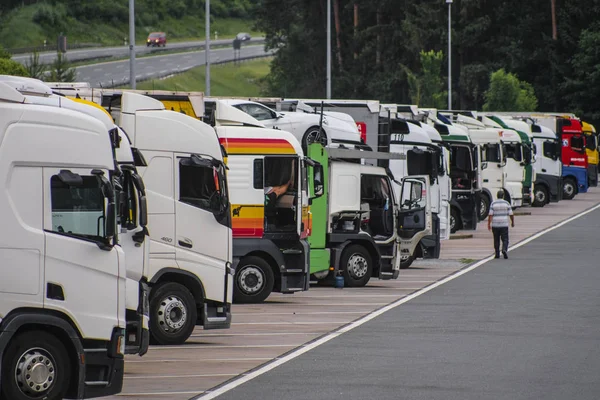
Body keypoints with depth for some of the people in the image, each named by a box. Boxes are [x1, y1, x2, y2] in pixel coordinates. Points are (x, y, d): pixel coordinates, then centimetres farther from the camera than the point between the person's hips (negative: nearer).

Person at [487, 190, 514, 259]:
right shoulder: (506, 203, 0)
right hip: (504, 225, -1)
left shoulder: (493, 203, -1)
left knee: (496, 240, 12)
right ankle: (504, 250, -25)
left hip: (495, 225, 1)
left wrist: (489, 224, -7)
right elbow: (511, 214, 2)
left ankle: (497, 254, 15)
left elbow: (490, 215, -7)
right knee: (505, 240, 1)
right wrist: (513, 222, 18)